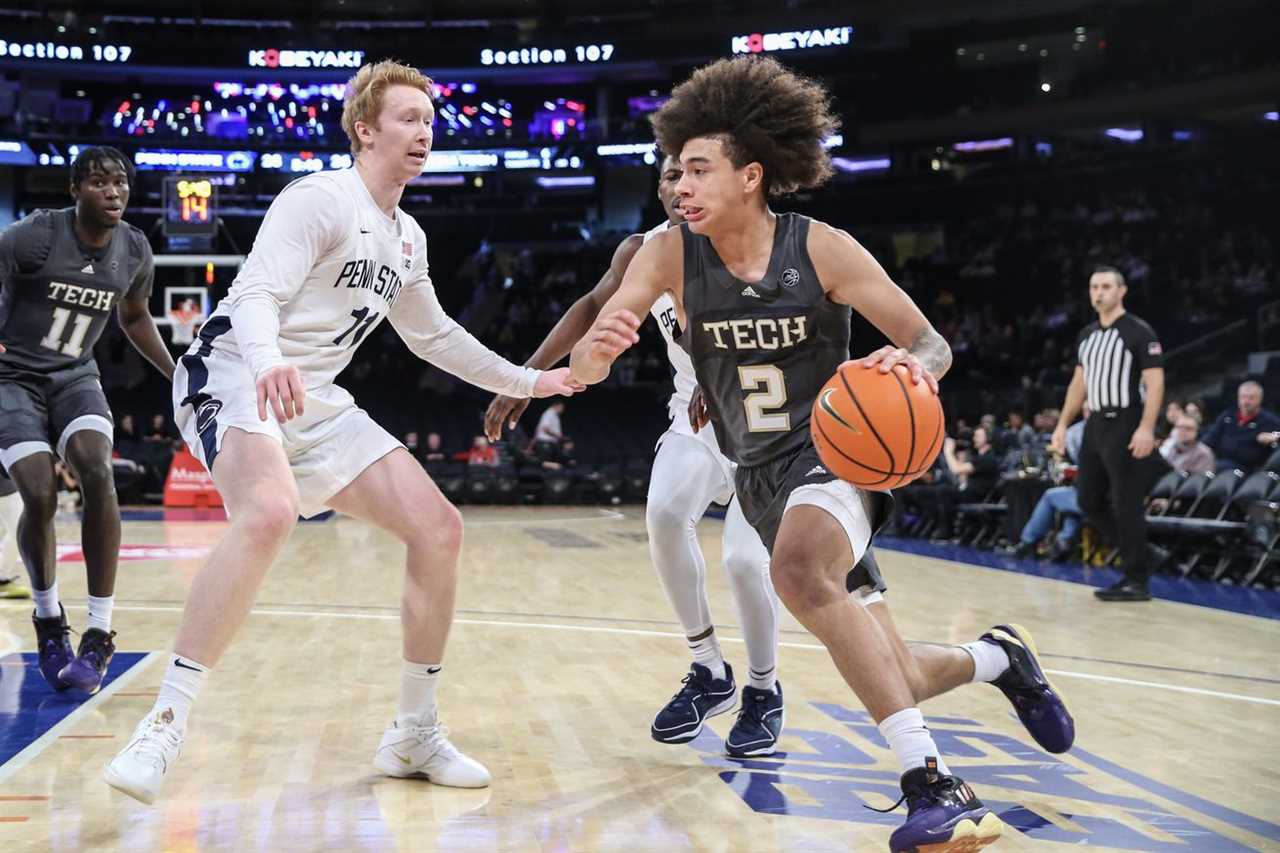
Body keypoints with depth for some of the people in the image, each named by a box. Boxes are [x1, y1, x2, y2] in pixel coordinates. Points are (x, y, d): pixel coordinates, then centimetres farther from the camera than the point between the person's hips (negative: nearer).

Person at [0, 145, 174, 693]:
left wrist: (178, 375, 17)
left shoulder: (135, 250, 0)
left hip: (75, 377, 3)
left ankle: (98, 636, -21)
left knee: (97, 471, -26)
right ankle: (48, 618, 10)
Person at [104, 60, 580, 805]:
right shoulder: (320, 199, -10)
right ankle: (164, 728, -30)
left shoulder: (408, 239, 16)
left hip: (316, 401, 8)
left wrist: (528, 381, 32)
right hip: (236, 377, -8)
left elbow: (434, 336, 30)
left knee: (438, 528, -1)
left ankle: (415, 736, 11)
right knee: (270, 514, -38)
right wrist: (269, 364, -44)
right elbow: (256, 294, -22)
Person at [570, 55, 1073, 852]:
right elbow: (583, 369, -13)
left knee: (798, 570, -40)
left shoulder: (821, 249, -14)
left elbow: (933, 344, -8)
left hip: (834, 455, -4)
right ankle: (998, 656, 41)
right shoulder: (669, 256, -7)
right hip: (761, 474, 4)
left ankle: (933, 784, -33)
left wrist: (914, 367, -32)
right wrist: (597, 349, -38)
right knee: (893, 679, 7)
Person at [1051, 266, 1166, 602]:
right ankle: (1134, 551, 23)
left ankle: (1137, 581, 0)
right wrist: (1063, 425, 15)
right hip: (1096, 424, 8)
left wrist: (1146, 428, -24)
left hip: (1125, 425, -8)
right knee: (1088, 501, 9)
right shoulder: (1086, 335, 14)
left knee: (1126, 505, -7)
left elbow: (1155, 382, -14)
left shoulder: (1139, 332, -8)